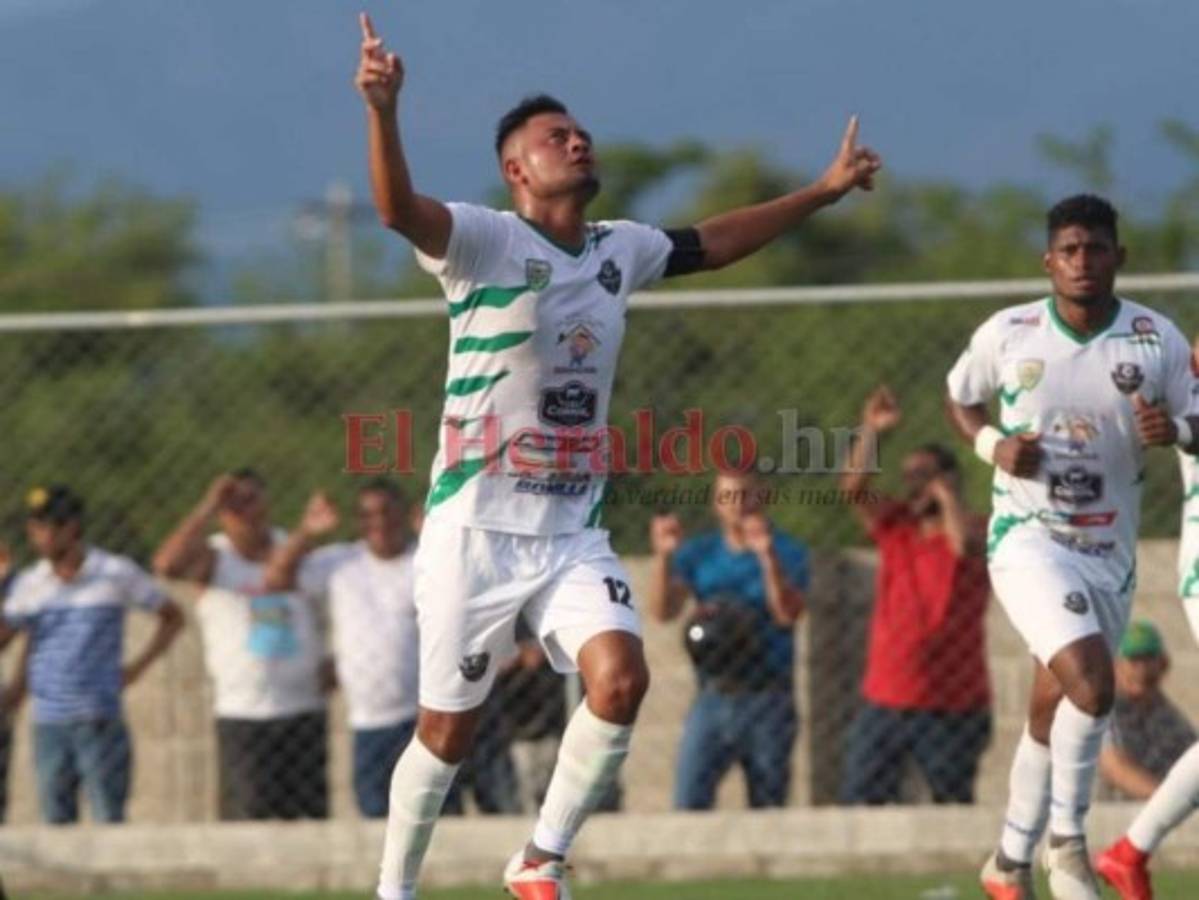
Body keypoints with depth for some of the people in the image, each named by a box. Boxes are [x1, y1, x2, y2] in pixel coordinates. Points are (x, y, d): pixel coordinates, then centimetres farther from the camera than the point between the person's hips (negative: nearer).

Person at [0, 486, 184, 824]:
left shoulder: (117, 574, 0)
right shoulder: (28, 583, 7)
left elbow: (172, 617, 10)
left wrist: (137, 668, 0)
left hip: (100, 722, -3)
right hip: (48, 723, 3)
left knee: (108, 820, -6)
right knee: (55, 824, 3)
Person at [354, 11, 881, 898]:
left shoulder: (620, 249, 10)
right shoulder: (484, 240, -9)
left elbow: (711, 242, 28)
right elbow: (398, 206, -28)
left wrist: (824, 190, 30)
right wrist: (382, 110, -46)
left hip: (574, 532, 5)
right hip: (476, 528, -5)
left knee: (621, 678, -18)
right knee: (448, 730, 1)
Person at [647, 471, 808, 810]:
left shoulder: (788, 553, 2)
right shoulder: (699, 554, 10)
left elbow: (788, 614, -13)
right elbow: (662, 611, -1)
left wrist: (767, 558, -25)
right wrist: (663, 556, -15)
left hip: (768, 702, -2)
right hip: (712, 700, 2)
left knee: (768, 807, 2)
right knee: (688, 804, -10)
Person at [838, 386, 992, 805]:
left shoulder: (976, 530, -1)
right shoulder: (895, 526, 12)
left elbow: (964, 543, -25)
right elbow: (853, 488, -3)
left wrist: (945, 493, -12)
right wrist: (870, 431, -13)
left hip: (952, 708, -4)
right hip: (885, 703, 4)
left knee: (954, 809, 0)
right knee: (857, 803, -5)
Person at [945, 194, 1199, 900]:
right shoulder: (1008, 333, -6)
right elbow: (961, 398, 12)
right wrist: (992, 444, -9)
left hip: (1109, 551, 3)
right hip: (1028, 539, -3)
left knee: (1053, 710, 11)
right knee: (1092, 684, -24)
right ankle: (1068, 841, -5)